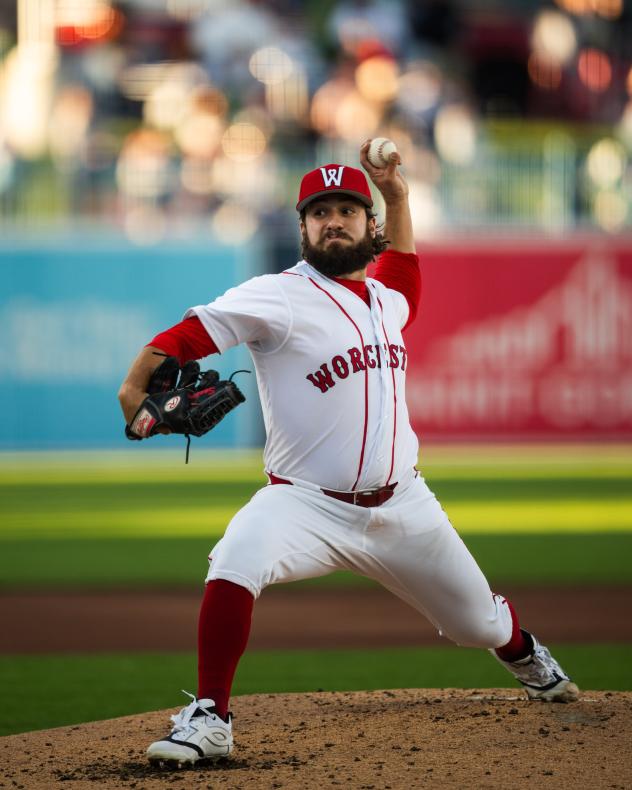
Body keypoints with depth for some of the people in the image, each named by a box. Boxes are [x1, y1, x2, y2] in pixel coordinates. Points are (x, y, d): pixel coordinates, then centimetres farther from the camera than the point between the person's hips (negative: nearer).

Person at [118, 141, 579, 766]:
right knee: (234, 566, -36)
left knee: (479, 621, 18)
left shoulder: (385, 298, 8)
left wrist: (397, 196, 25)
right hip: (308, 503, -5)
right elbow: (198, 329, -24)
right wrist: (137, 381, -40)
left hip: (401, 506, 5)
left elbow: (403, 272, 35)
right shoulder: (281, 297, -12)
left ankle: (524, 656, 56)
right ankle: (209, 719, -25)